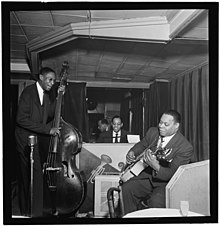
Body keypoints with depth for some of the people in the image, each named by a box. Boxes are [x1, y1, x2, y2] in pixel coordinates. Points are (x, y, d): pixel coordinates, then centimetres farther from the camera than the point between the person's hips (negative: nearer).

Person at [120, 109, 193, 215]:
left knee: (156, 200, -34)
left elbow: (173, 174, -22)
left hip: (167, 183, -6)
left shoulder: (185, 147, -18)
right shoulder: (152, 132, 1)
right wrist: (132, 153, 2)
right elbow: (141, 144, 23)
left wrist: (156, 166, -39)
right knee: (126, 187, -17)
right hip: (148, 176, 6)